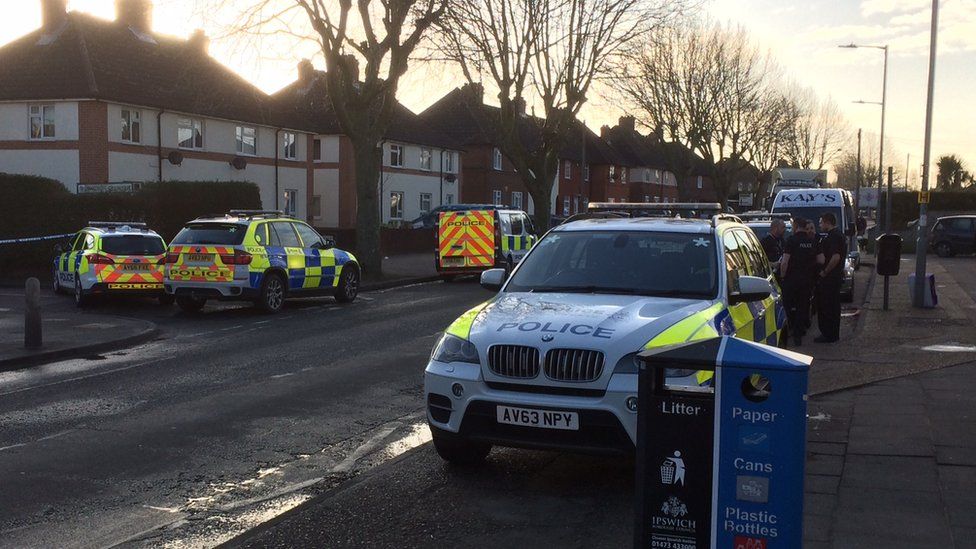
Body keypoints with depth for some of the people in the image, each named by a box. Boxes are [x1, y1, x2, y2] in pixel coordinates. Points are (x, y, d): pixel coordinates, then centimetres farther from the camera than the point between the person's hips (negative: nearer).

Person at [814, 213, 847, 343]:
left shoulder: (833, 236, -18)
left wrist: (825, 272, -19)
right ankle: (834, 334, 23)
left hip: (828, 278, -11)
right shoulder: (840, 234, 15)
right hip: (837, 276, 11)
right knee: (834, 306, 16)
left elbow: (836, 257, -28)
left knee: (825, 307, -4)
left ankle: (828, 335, -1)